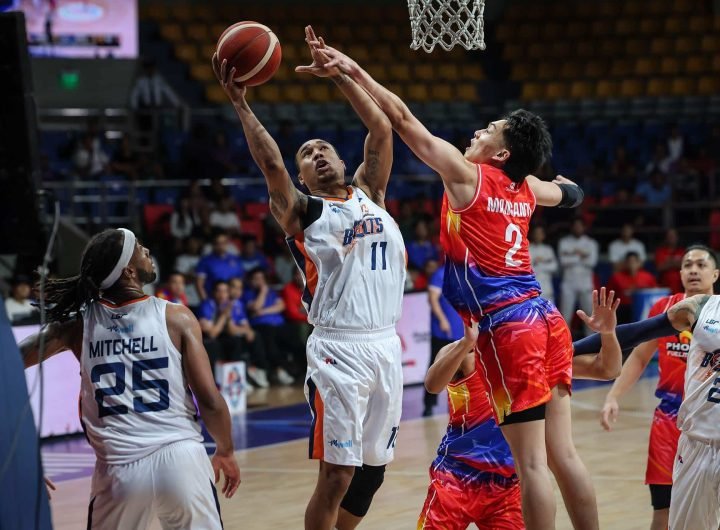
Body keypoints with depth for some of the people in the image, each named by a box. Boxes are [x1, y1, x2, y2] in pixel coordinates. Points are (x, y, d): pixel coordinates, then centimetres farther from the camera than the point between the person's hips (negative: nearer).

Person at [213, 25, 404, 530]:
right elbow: (272, 165, -15)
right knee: (336, 475, -9)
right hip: (339, 349, -5)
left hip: (386, 344, 5)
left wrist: (338, 75, 4)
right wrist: (240, 104, -21)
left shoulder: (369, 194, 16)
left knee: (372, 469, 11)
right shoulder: (301, 210, 3)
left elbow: (382, 129, 8)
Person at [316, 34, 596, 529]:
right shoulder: (526, 188, 13)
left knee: (532, 463, -6)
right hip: (545, 319, 7)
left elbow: (403, 119, -5)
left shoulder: (467, 175, -6)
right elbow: (570, 193, 37)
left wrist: (355, 71, -2)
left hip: (507, 327, -7)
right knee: (564, 454, 9)